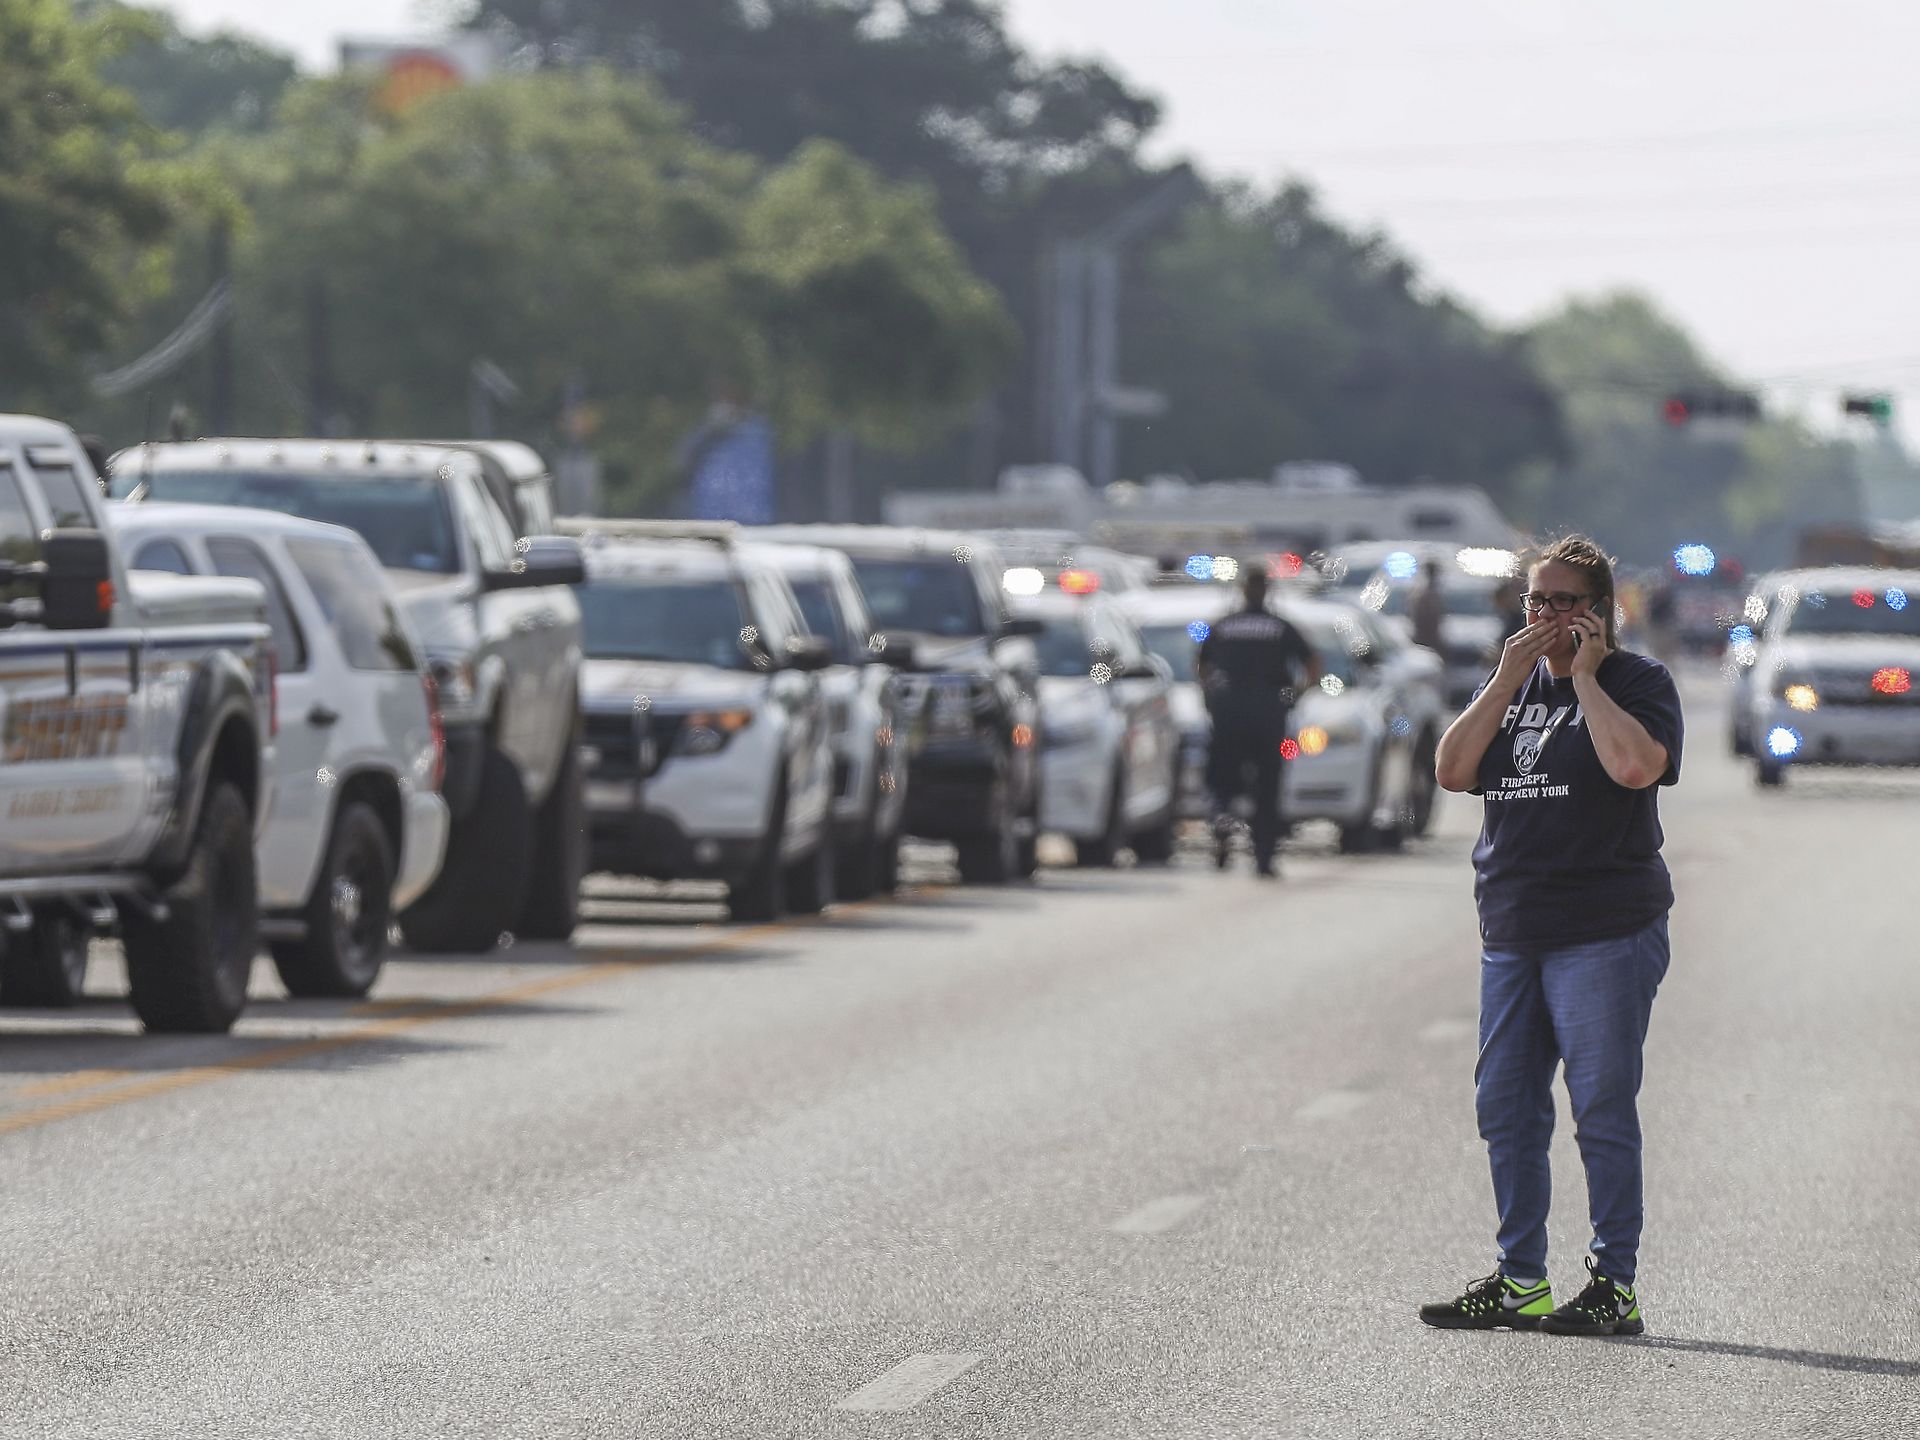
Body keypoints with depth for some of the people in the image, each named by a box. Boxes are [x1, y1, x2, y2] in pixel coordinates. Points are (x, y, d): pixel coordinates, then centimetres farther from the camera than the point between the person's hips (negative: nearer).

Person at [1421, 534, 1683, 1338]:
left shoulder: (1638, 682, -1)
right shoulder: (1512, 684, 17)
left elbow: (1637, 765, -21)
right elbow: (1452, 771, 3)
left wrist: (1585, 677, -12)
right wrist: (1507, 679, -3)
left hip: (1606, 932, -6)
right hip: (1511, 932, 6)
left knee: (1602, 1109, -7)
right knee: (1505, 1110, 7)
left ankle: (1615, 1285, -3)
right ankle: (1519, 1284, 14)